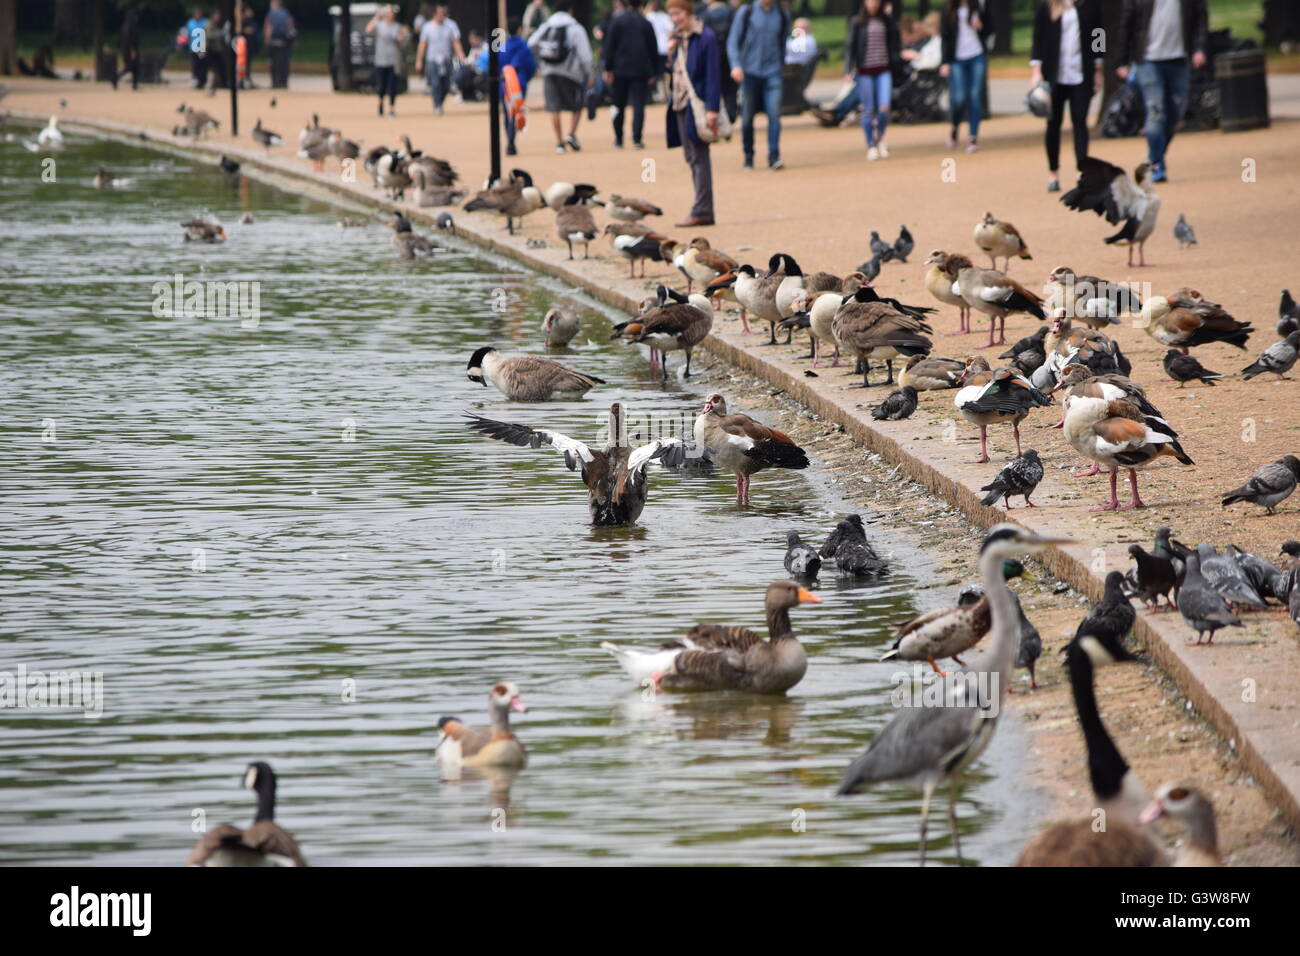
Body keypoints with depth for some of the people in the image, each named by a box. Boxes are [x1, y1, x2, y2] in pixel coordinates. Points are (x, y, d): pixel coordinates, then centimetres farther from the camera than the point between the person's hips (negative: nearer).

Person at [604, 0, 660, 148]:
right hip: (640, 71, 0)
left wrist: (608, 69, -1)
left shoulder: (617, 21, -2)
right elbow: (653, 49, 7)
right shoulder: (646, 23, 3)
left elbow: (610, 46, -4)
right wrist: (653, 72, 14)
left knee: (619, 105, 9)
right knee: (639, 105, -2)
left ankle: (618, 140, 13)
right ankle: (637, 139, -13)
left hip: (620, 70, 0)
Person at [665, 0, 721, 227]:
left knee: (699, 158, -8)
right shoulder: (677, 38, 15)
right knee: (691, 159, 9)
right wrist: (670, 53, 0)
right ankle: (703, 210, 12)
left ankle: (702, 211, -9)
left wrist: (712, 109, -19)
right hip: (679, 104, 8)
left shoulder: (705, 38, -9)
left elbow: (713, 75, -13)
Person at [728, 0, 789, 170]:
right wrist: (736, 65, -15)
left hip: (772, 73, 1)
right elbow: (733, 41, -1)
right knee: (747, 117, 3)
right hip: (750, 72, -1)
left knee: (774, 114, -13)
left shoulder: (783, 16, 7)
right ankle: (748, 156, 18)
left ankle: (774, 157, -11)